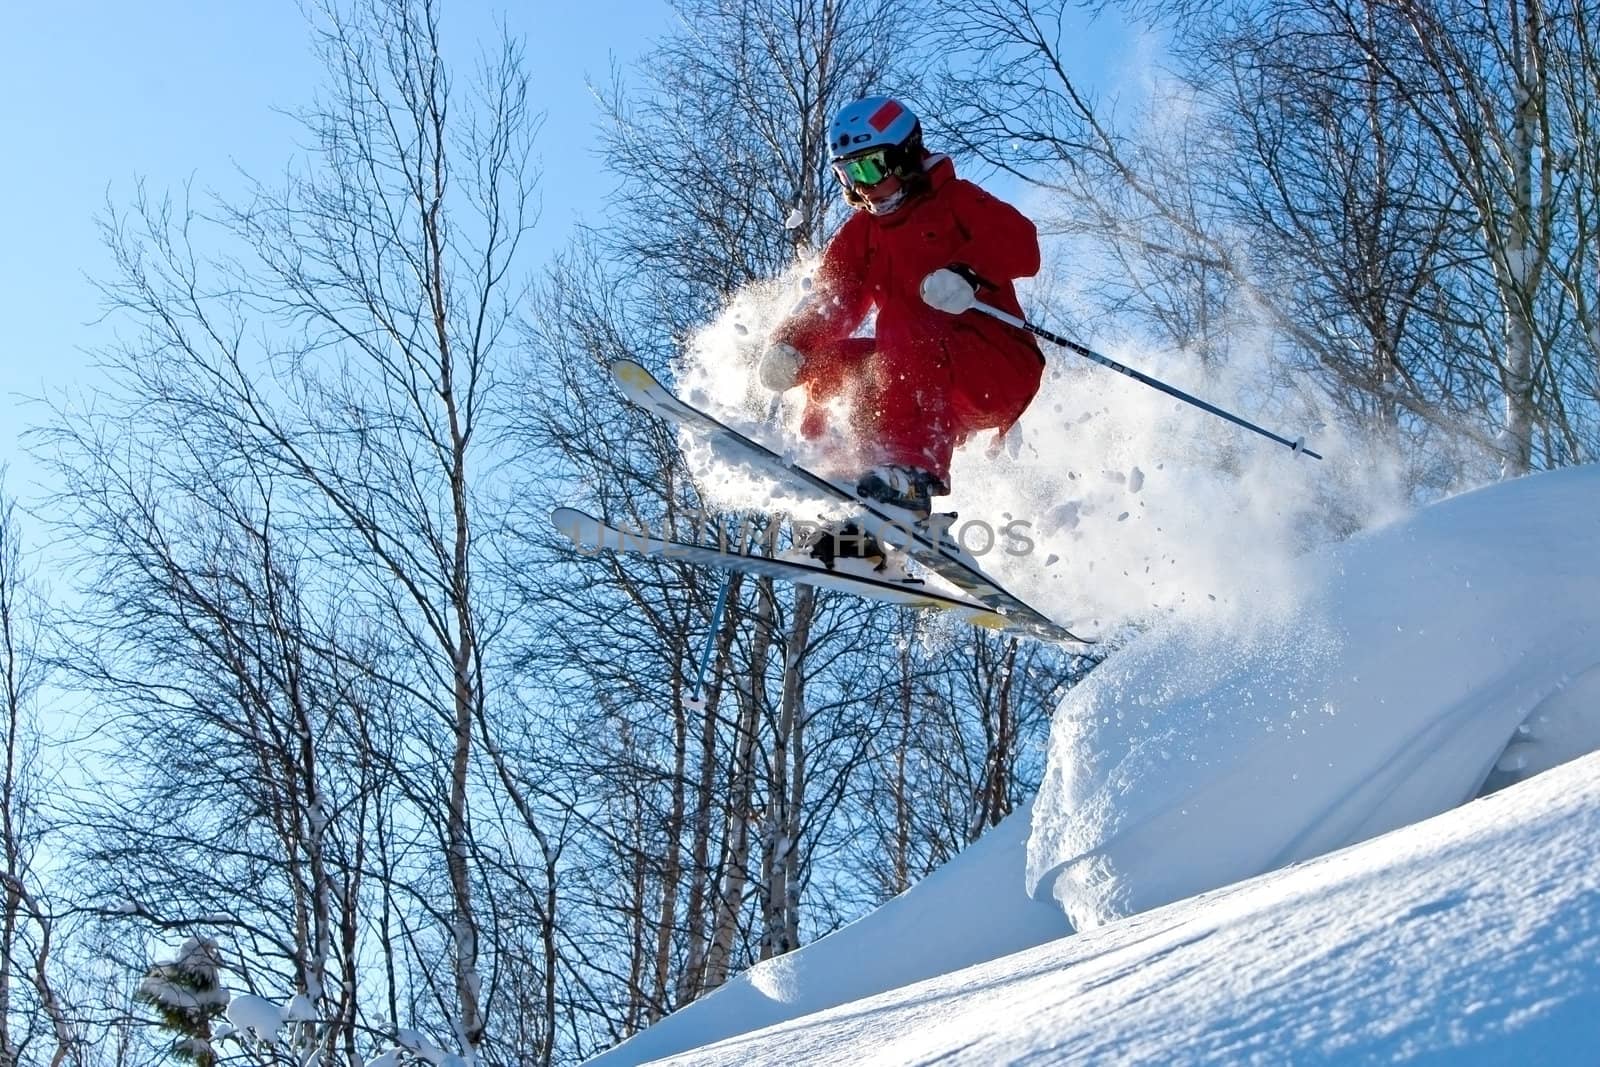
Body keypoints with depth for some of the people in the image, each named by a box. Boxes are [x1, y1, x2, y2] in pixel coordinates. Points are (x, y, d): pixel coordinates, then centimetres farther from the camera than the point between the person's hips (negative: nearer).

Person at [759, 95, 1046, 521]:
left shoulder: (955, 200, 1)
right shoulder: (860, 235, 17)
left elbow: (1021, 243, -16)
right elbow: (828, 305, 7)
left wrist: (968, 273, -36)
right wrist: (789, 347, -13)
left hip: (1000, 371, -6)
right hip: (933, 394, 7)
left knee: (907, 328, -32)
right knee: (829, 361, -7)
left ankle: (912, 469, -50)